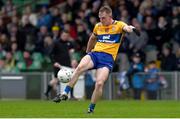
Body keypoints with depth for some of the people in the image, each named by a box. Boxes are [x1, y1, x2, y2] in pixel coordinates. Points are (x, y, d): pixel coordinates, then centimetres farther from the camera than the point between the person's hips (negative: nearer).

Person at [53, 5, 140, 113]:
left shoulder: (118, 25, 3)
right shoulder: (98, 26, 18)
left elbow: (126, 28, -20)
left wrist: (131, 28, -43)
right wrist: (88, 52, 38)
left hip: (108, 58, -3)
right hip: (95, 53, 3)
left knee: (99, 84, -21)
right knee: (80, 67, -29)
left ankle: (91, 109, -2)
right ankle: (65, 94, -27)